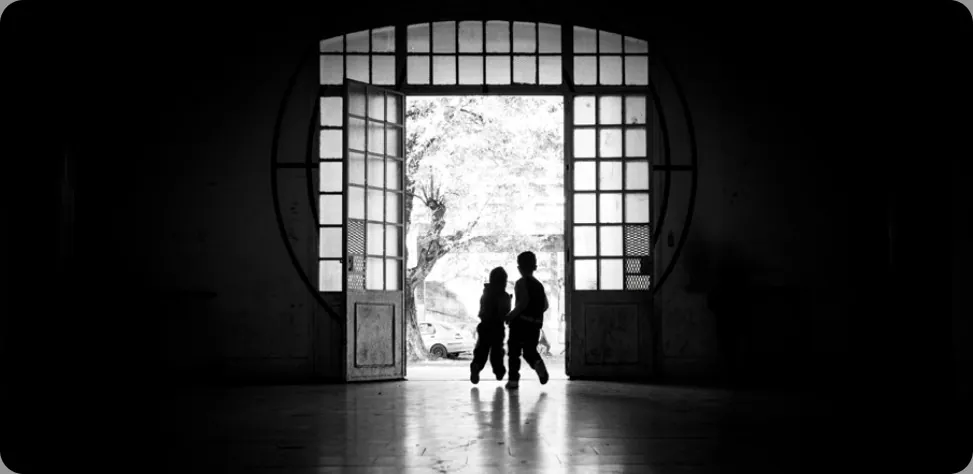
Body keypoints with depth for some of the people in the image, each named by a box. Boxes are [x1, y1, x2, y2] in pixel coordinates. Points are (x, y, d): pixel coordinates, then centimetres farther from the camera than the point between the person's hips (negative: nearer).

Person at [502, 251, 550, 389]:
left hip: (520, 322, -6)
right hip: (536, 324, 6)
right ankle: (538, 363, -15)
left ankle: (513, 379, 1)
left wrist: (510, 316, -15)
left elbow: (524, 302, -21)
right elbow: (545, 305, 13)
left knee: (514, 351, 4)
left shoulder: (521, 282, -8)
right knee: (530, 350, 15)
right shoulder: (539, 285, 12)